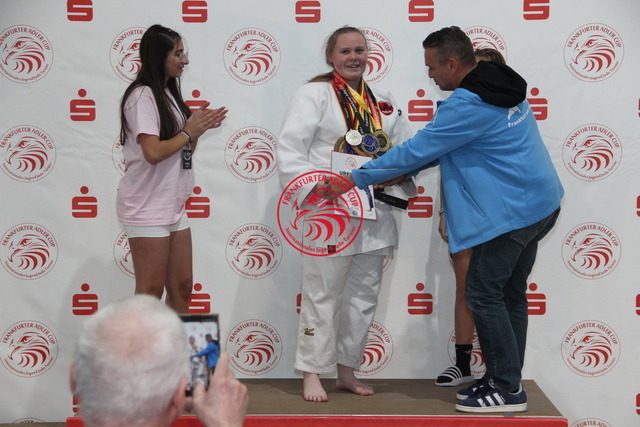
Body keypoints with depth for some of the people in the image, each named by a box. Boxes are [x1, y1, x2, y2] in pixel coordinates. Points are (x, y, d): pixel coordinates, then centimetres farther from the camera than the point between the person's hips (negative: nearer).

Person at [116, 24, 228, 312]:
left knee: (182, 288, 10)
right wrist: (189, 131, -9)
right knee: (151, 292, -3)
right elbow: (154, 152, -23)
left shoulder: (168, 94, 15)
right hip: (147, 207, -9)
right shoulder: (142, 96, -12)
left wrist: (199, 127, 1)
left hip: (173, 206, 9)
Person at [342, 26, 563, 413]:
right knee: (510, 294, 14)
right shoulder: (502, 87, 11)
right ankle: (505, 379, 22)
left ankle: (508, 390, 1)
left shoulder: (467, 105, -20)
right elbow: (441, 145, 18)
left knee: (484, 294, -4)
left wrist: (357, 178, -9)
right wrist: (402, 172, 12)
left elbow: (417, 149, -17)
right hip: (537, 205, 10)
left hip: (510, 212, -10)